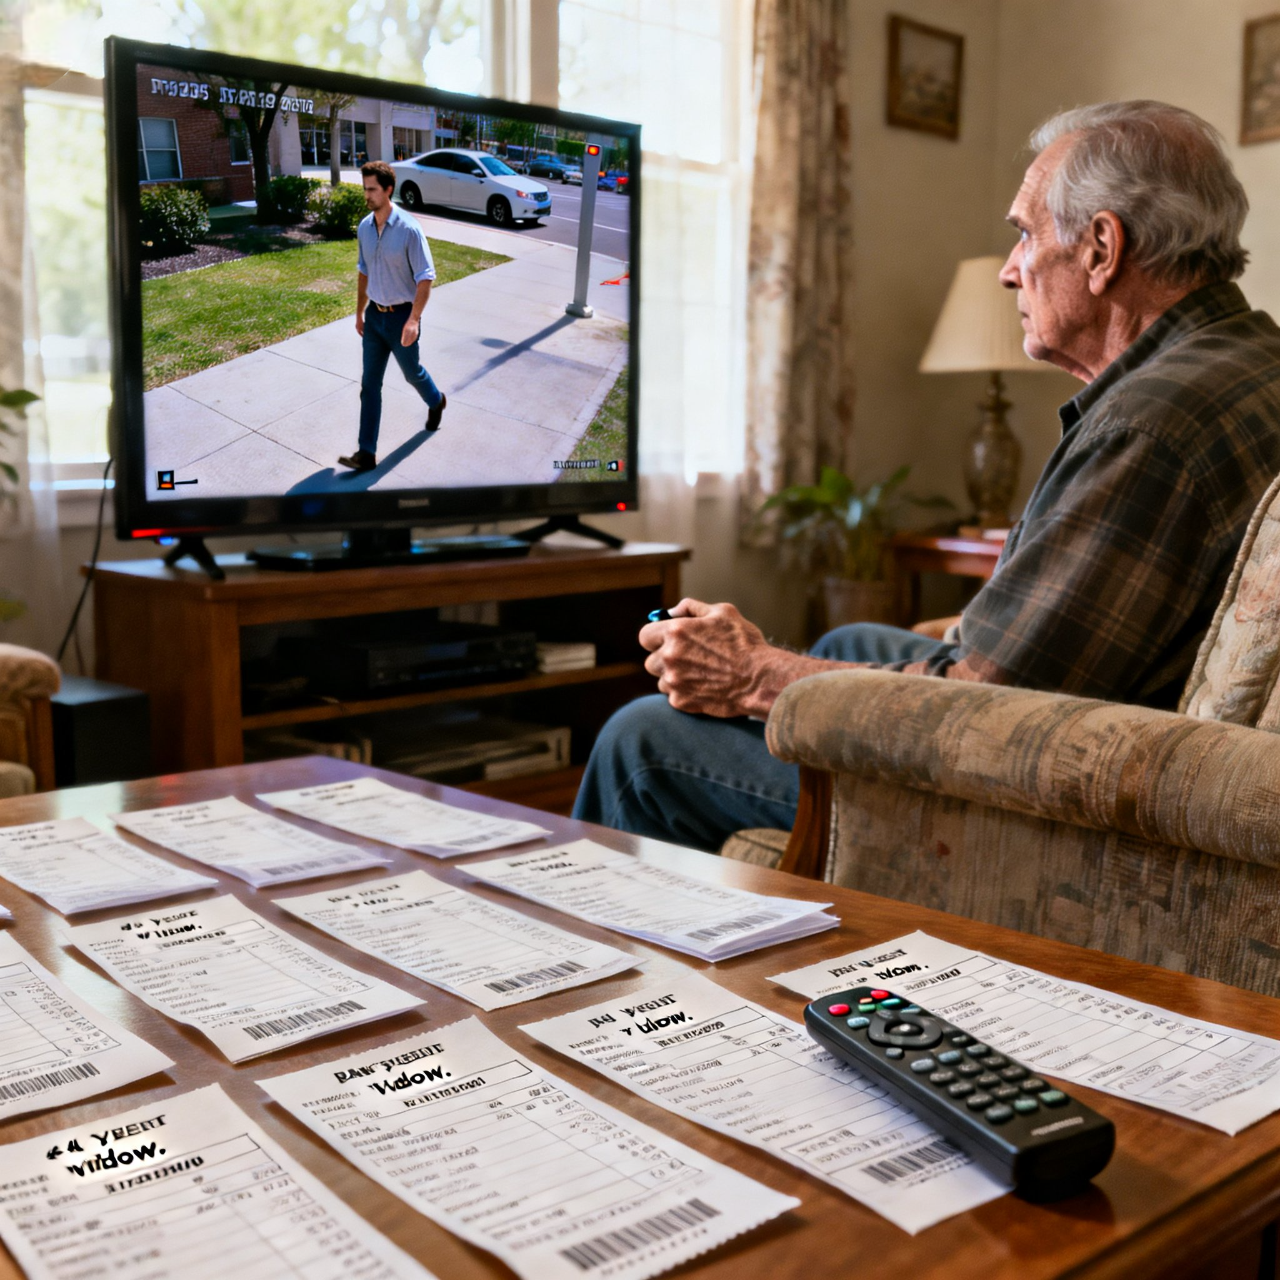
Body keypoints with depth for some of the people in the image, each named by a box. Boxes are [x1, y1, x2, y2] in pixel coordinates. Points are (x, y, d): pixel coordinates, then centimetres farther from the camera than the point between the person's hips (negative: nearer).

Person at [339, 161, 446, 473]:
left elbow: (425, 277, -18)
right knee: (369, 384, 2)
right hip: (374, 315, 5)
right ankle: (367, 453, 4)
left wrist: (413, 320, -25)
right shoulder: (364, 228, 1)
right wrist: (359, 312, 17)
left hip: (401, 315, -5)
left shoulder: (409, 229, -19)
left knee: (412, 373, 16)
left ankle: (436, 402, 51)